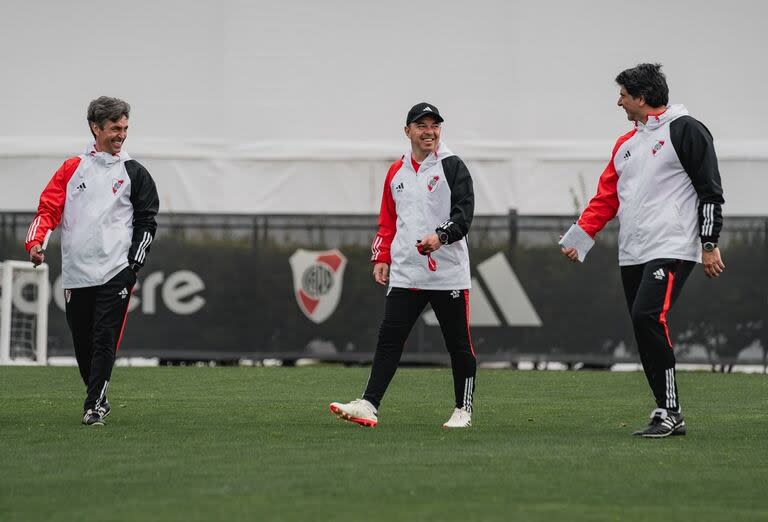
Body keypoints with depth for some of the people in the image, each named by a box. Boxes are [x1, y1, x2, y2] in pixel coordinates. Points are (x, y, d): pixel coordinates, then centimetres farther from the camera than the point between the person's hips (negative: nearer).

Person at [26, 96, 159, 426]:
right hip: (76, 272, 2)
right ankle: (97, 401, 23)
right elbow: (48, 208, 6)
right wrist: (36, 242, -11)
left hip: (115, 273, -2)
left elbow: (146, 222, 8)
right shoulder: (72, 168, 11)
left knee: (105, 340, -11)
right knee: (82, 343, 7)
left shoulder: (134, 174, 8)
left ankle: (94, 406, -11)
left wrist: (134, 266, -2)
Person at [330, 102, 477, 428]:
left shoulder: (452, 167, -1)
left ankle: (463, 410, 16)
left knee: (458, 344, 4)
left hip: (448, 274, -4)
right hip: (404, 275, 4)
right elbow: (387, 221, 21)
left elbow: (464, 214, -10)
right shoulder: (396, 172, 15)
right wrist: (382, 258, 11)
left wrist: (441, 235, -27)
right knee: (389, 339, -6)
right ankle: (368, 405, -12)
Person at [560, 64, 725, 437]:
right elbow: (606, 197, 18)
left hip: (672, 249, -8)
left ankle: (668, 410, -17)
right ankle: (669, 416, 9)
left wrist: (709, 244, -10)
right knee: (644, 326, 4)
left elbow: (710, 191, -5)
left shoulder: (685, 131, -3)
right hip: (632, 253, 8)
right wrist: (580, 235, 4)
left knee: (648, 316, -22)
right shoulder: (626, 144, 20)